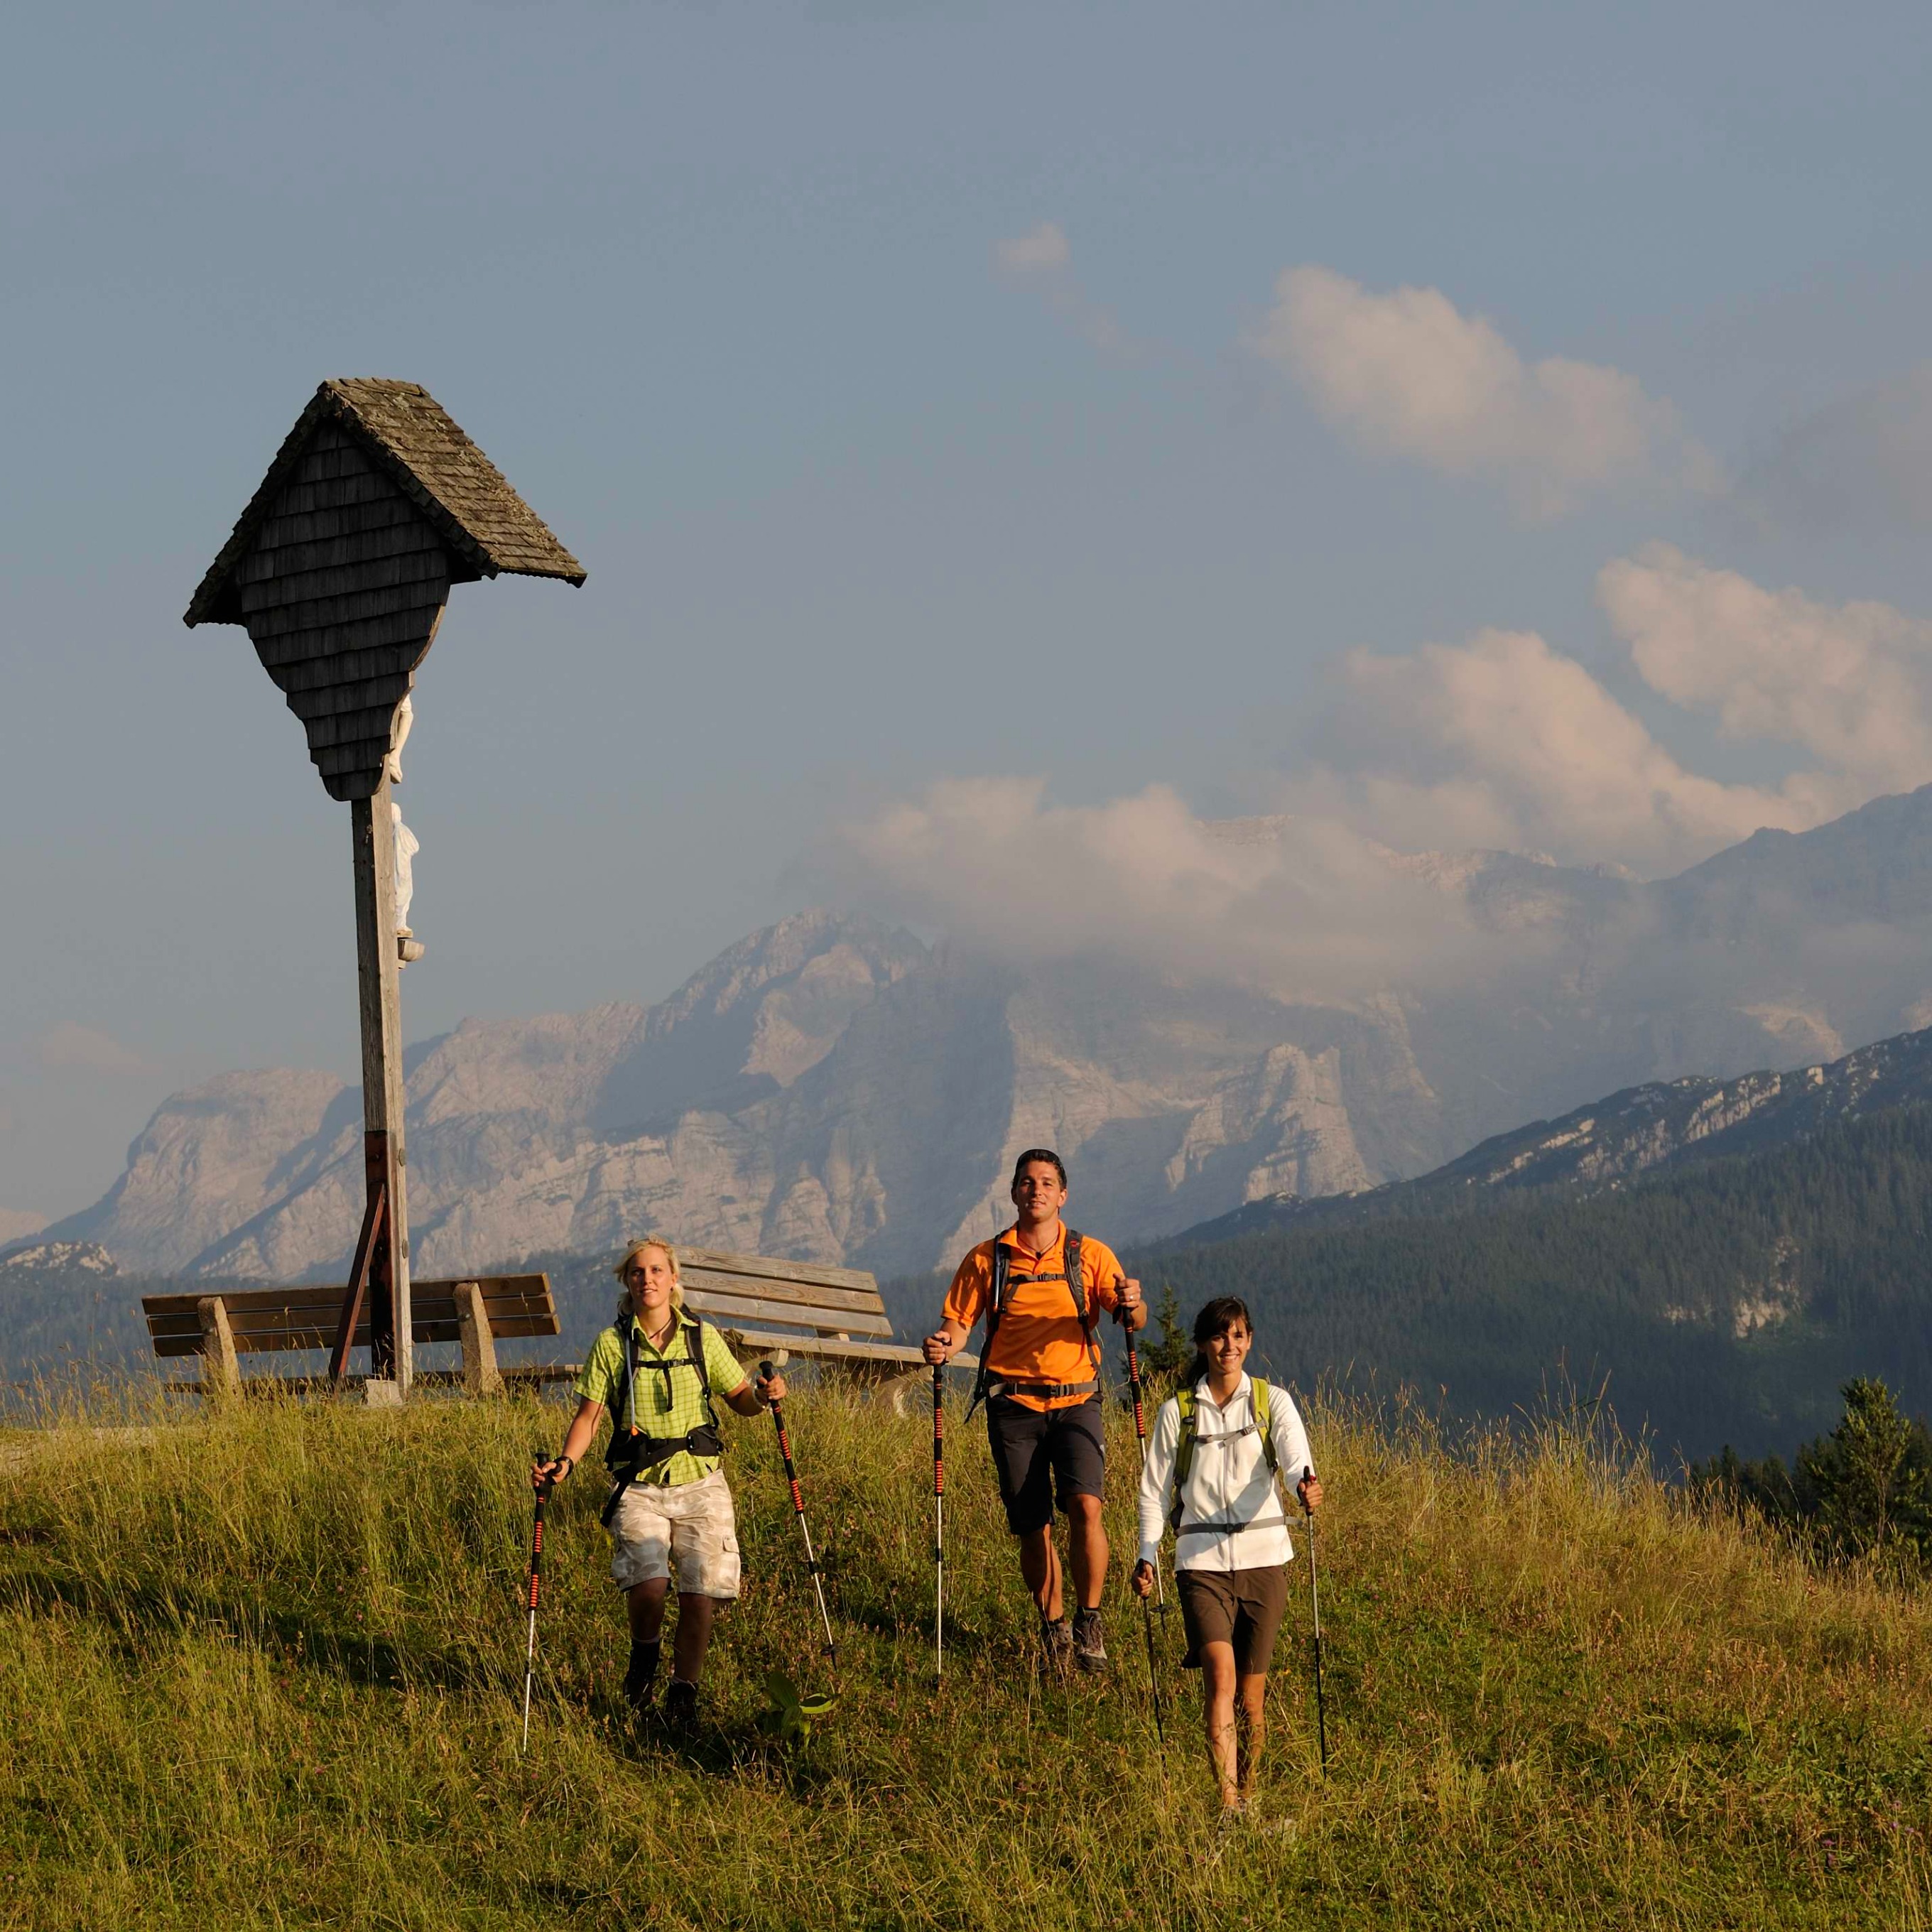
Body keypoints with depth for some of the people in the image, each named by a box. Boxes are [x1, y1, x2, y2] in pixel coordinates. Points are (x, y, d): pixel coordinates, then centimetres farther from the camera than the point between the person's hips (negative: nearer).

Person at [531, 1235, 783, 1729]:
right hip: (639, 1487, -1)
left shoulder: (702, 1338, 6)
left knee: (699, 1596, -7)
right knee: (648, 1585, -22)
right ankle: (645, 1654, 11)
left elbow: (740, 1399, 13)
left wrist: (764, 1395, -10)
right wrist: (564, 1462, -15)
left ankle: (683, 1692, 14)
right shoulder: (613, 1344, 2)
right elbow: (589, 1415, 2)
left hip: (699, 1484, 1)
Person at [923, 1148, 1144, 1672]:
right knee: (1032, 1527, 2)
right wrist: (943, 1344, -15)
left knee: (1085, 1505, -21)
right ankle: (1053, 1629, 20)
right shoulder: (987, 1259, 6)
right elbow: (958, 1321, 8)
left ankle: (1089, 1622, -8)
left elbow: (1132, 1320, -2)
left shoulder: (1090, 1255, 4)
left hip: (1075, 1400, -1)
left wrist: (1131, 1306, -26)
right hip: (1013, 1405, 1)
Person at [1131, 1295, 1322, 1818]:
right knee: (1220, 1670, -19)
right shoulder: (1178, 1410, 7)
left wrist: (1306, 1485, -35)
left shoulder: (1272, 1401, 6)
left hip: (1263, 1554, 1)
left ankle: (1248, 1792, 20)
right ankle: (1227, 1800, -25)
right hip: (1201, 1558, -1)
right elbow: (1155, 1488, 11)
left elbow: (1295, 1456, -12)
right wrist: (1147, 1556, 1)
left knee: (1251, 1688, 5)